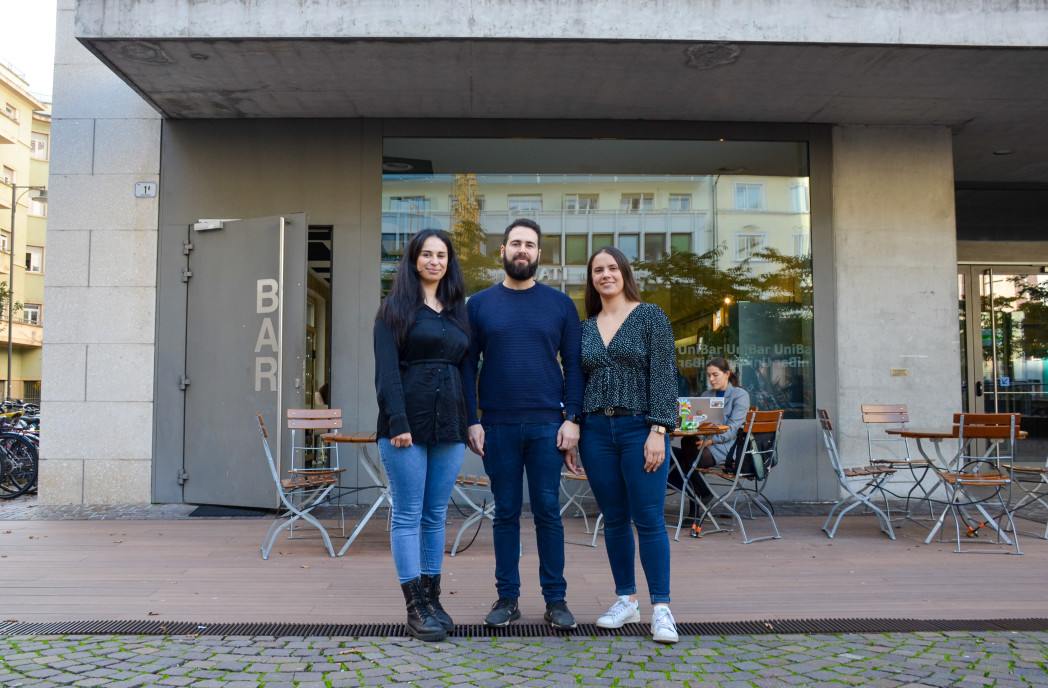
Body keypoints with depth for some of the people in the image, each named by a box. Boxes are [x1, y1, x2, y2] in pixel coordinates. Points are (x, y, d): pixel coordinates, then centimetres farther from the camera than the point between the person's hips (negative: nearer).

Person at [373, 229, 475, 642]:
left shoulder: (458, 312, 16)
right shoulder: (395, 310, 2)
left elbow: (467, 369, 15)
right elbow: (387, 370, -7)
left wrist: (473, 421, 8)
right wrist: (398, 422, -16)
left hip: (449, 426, 5)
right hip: (407, 423, -4)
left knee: (436, 515, 10)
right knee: (408, 516, 0)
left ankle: (433, 599, 20)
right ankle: (415, 609, 7)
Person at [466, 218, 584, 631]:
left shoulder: (560, 304, 6)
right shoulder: (480, 304, 7)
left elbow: (573, 366, 5)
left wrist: (572, 418, -4)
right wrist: (471, 421, -2)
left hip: (547, 425, 0)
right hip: (498, 426, 1)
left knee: (548, 512, 4)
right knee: (506, 513, 8)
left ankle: (556, 599, 14)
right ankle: (507, 598, 18)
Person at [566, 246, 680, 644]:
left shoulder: (650, 317, 0)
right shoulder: (585, 328, 13)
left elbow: (663, 375, -6)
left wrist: (658, 431, -14)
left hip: (640, 428, -4)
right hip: (596, 431, 4)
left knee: (649, 520, -4)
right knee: (614, 520, 10)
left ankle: (661, 608, 5)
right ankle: (626, 600, 22)